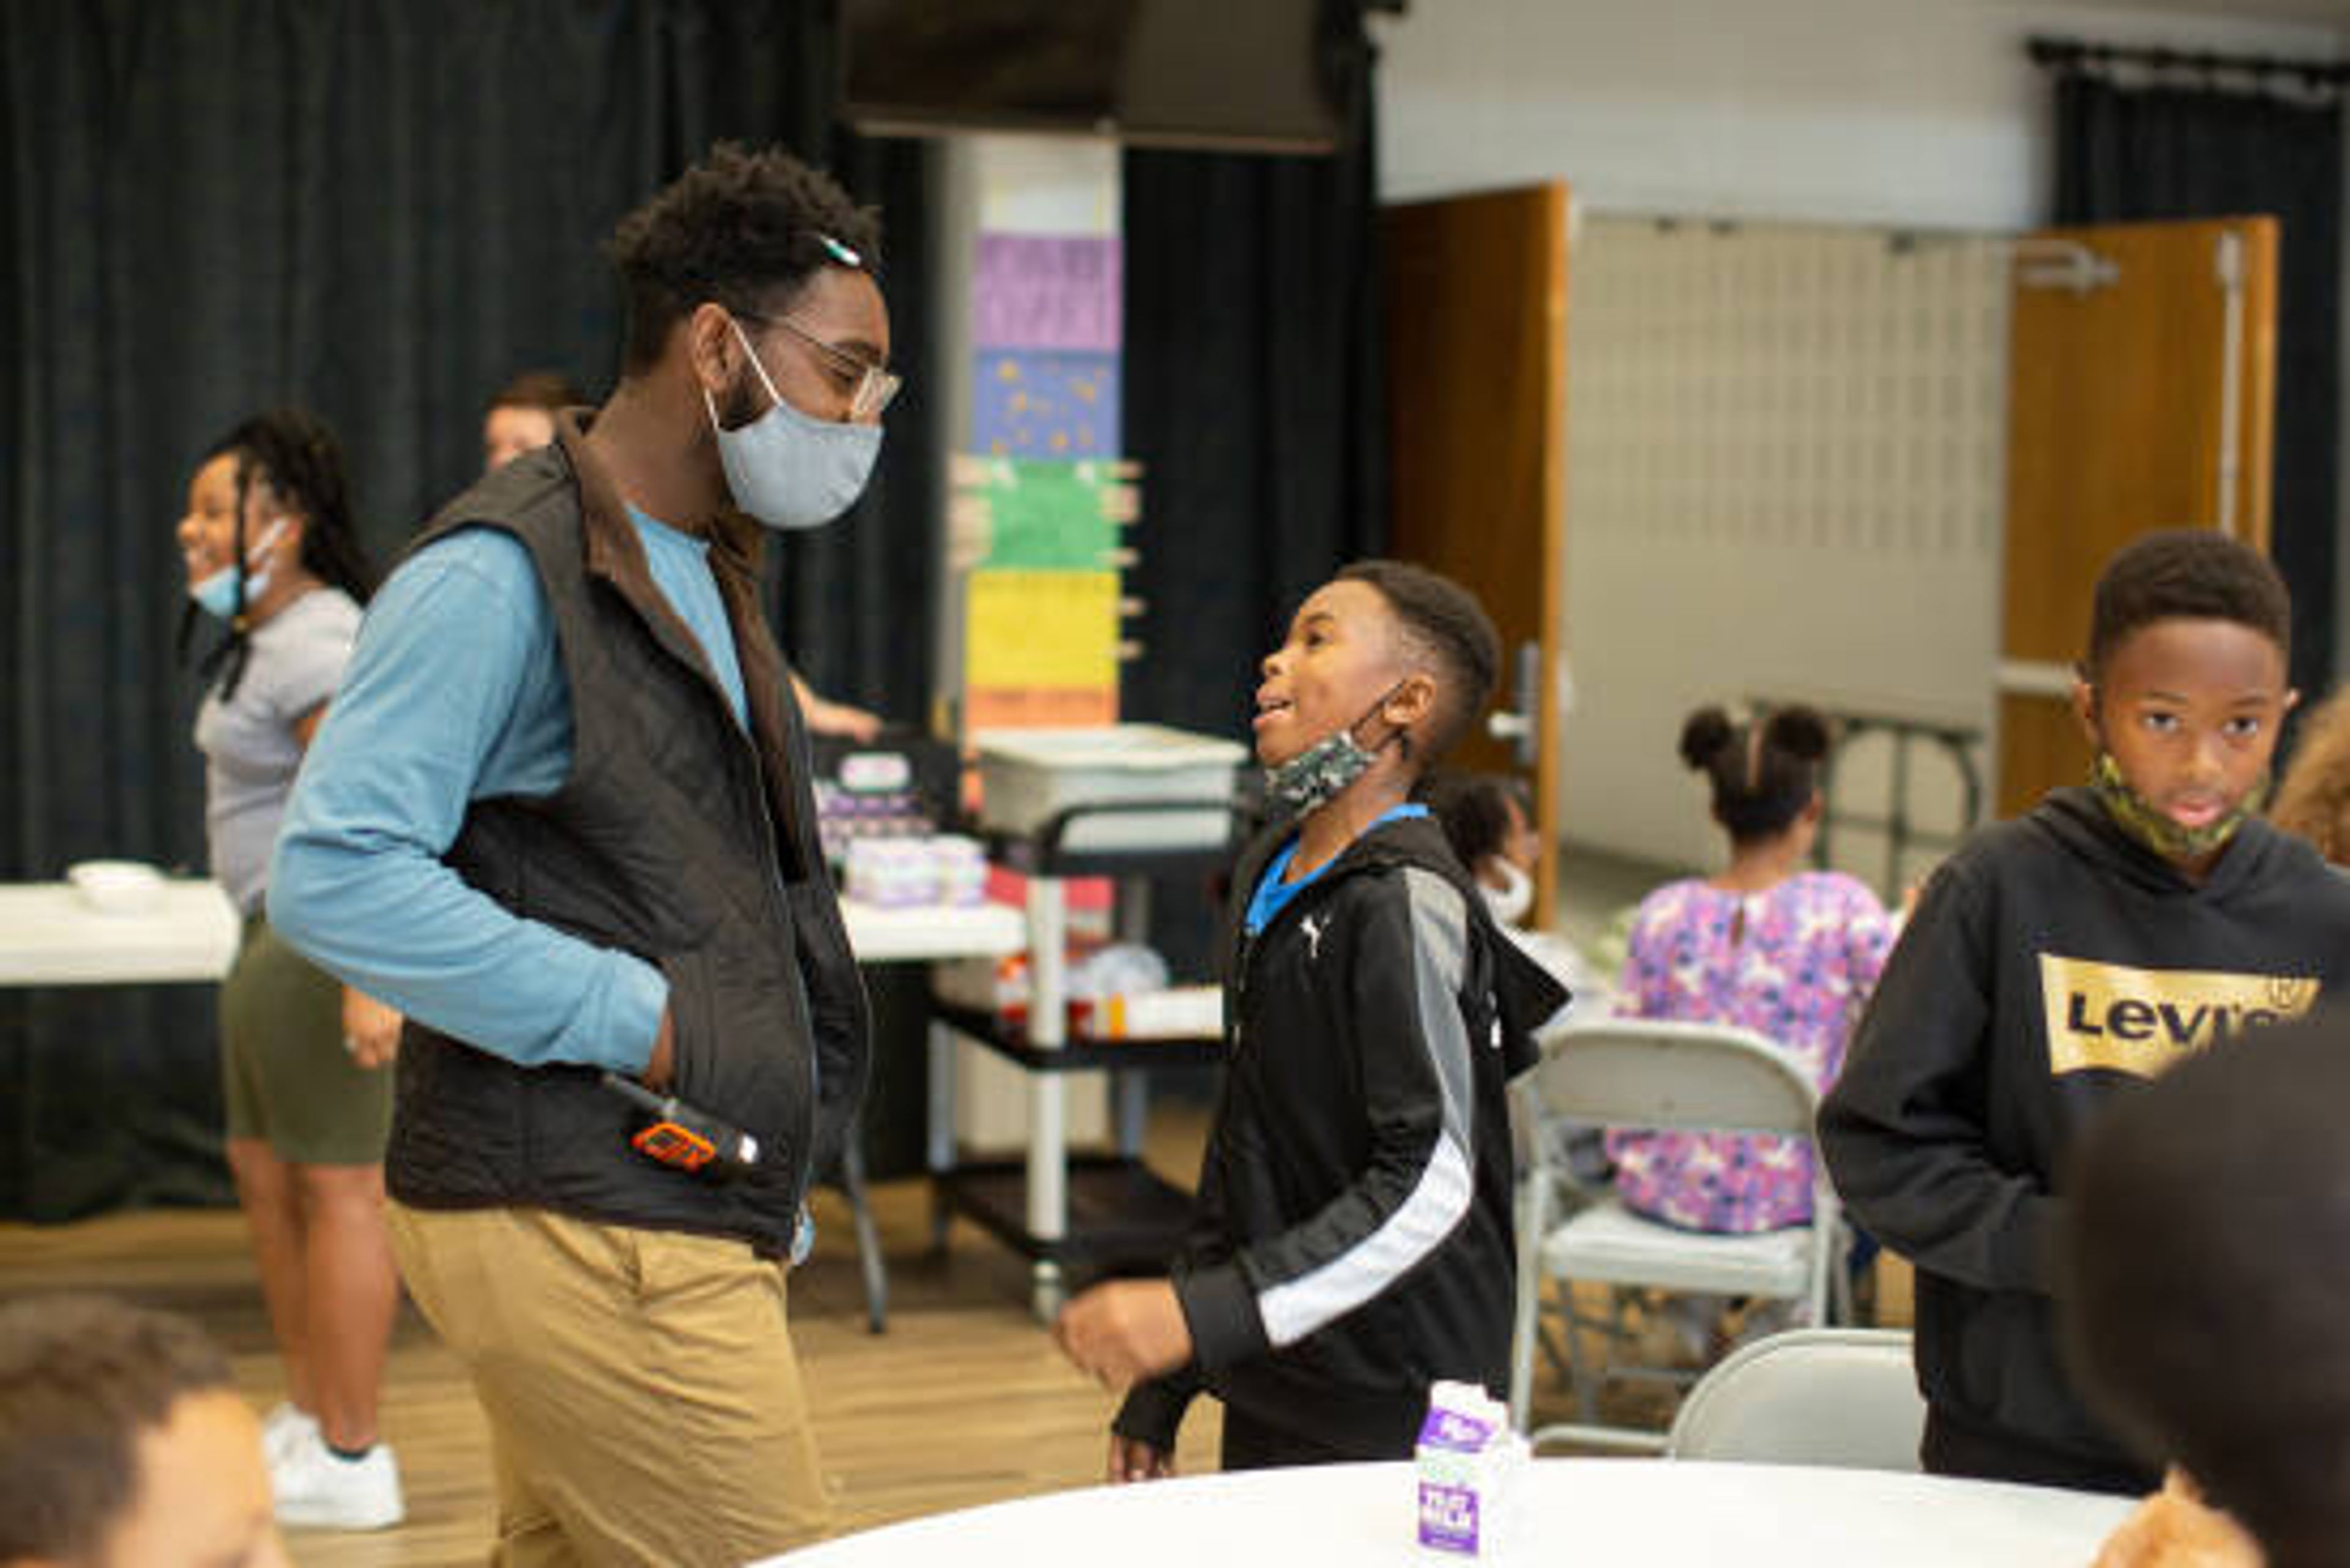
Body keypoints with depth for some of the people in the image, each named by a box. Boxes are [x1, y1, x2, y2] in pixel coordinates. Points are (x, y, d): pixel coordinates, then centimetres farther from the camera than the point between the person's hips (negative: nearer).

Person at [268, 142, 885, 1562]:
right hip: (593, 1235, -9)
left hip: (690, 1219, 9)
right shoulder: (504, 576, -13)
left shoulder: (706, 576, 18)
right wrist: (629, 1017, -19)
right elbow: (336, 879, -21)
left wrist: (777, 1183, 19)